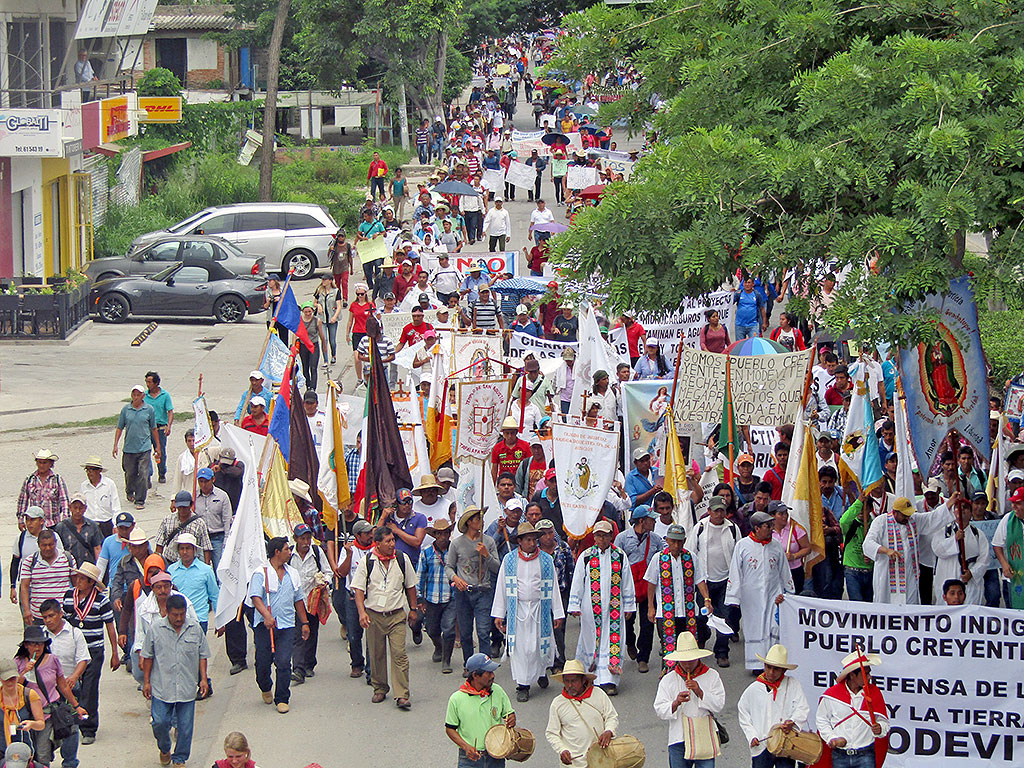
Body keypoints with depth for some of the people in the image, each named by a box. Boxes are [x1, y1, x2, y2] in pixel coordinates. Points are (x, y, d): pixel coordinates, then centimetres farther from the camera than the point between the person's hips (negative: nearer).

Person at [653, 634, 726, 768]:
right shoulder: (668, 680, 4)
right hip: (679, 739, 0)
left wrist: (699, 692, -16)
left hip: (705, 739, 0)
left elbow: (719, 704, -3)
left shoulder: (712, 676, 4)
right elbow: (659, 710, -1)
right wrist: (676, 703, -19)